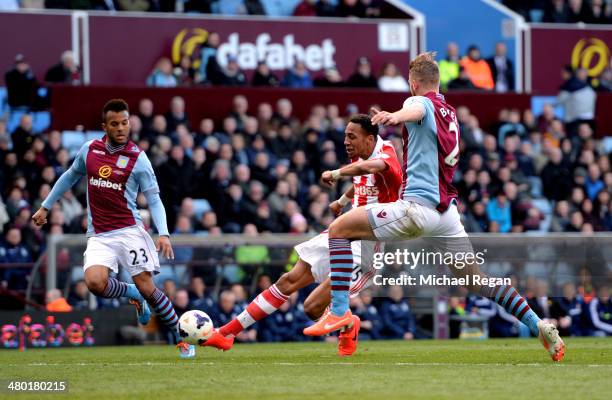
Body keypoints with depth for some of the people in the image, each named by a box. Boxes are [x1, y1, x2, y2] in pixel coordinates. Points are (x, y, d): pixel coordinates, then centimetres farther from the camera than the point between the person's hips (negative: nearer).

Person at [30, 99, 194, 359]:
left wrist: (163, 233, -16)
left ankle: (181, 338, 10)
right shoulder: (89, 150, 5)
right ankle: (133, 295, 9)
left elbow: (154, 199, -2)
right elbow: (70, 177, 23)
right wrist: (45, 207, 26)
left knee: (147, 288, -8)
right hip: (99, 236, 2)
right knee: (95, 281, -23)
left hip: (129, 231, -2)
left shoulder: (138, 158, -4)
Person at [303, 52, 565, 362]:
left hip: (417, 206, -8)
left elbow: (417, 111, -27)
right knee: (478, 280, 15)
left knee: (339, 229, -1)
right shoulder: (450, 114, 22)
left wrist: (395, 116, -49)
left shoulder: (420, 101, -1)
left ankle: (339, 310, -14)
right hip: (447, 209, 8)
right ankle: (539, 327, 9)